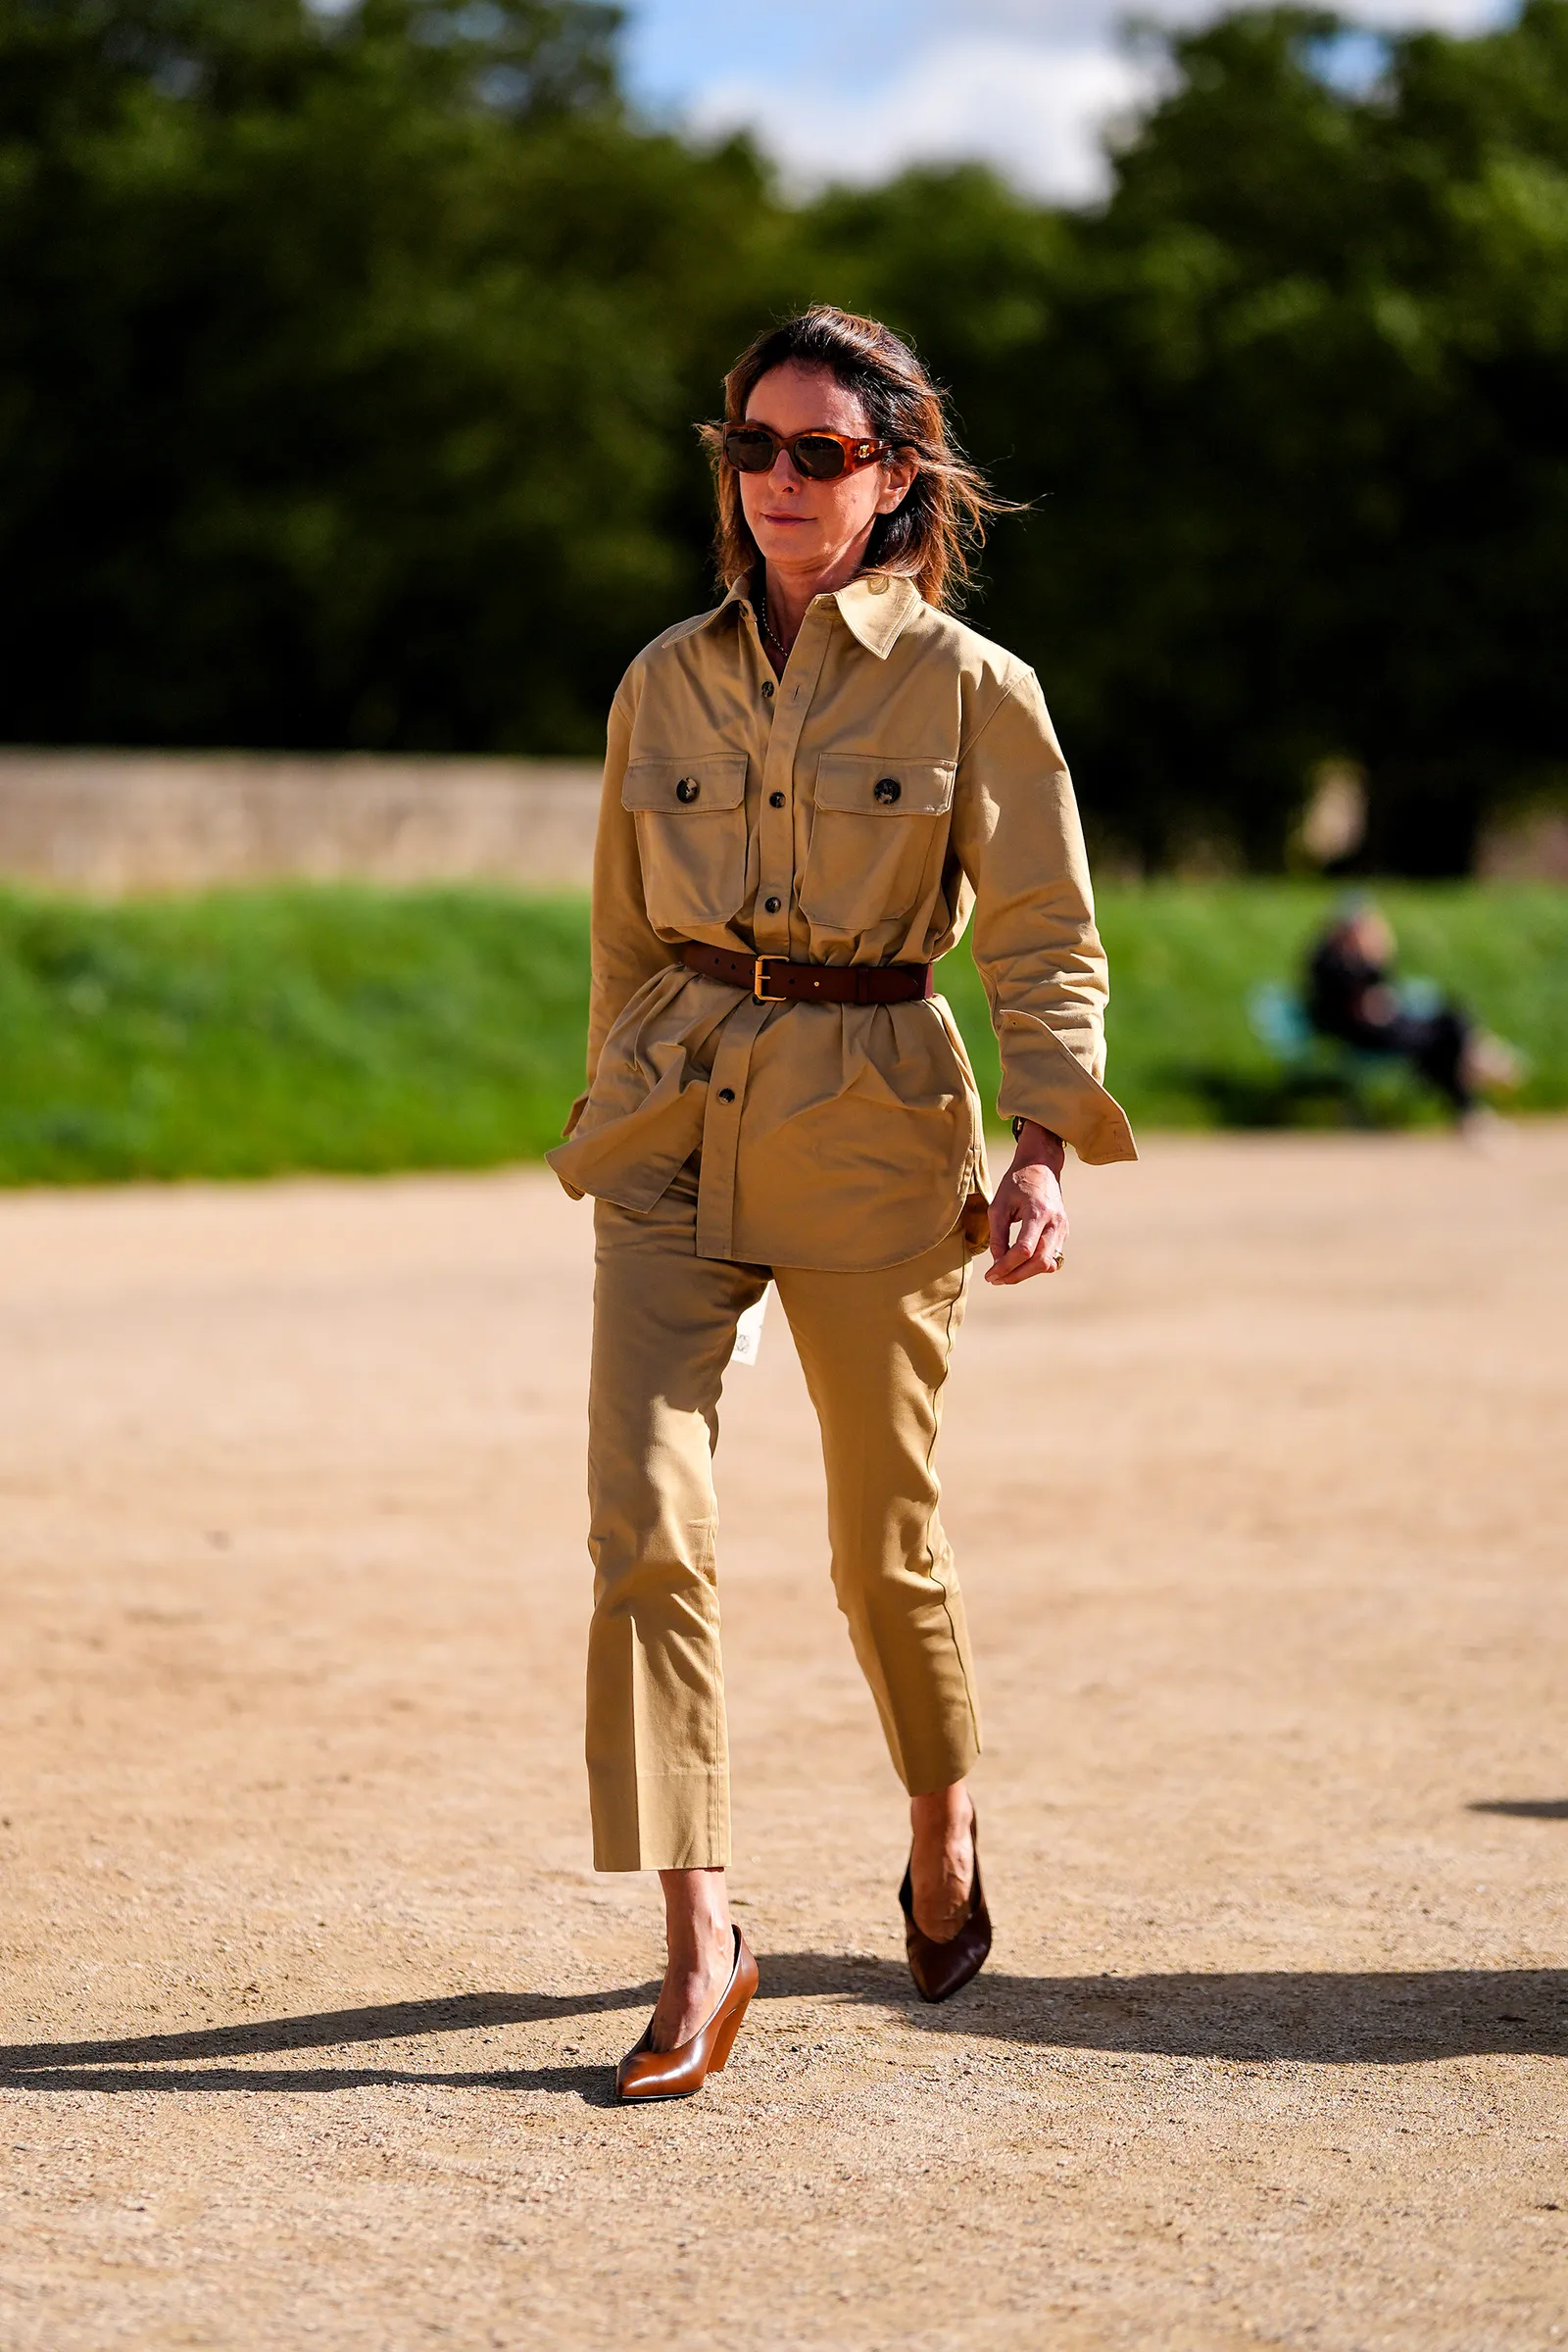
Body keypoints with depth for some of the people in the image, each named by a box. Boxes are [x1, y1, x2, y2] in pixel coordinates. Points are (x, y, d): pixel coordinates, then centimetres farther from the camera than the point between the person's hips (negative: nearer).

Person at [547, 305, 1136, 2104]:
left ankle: (943, 1832, 38)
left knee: (883, 1538, 9)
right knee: (644, 1518, -13)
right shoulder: (666, 681, 6)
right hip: (675, 1124, 2)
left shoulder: (970, 688, -3)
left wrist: (1044, 1146, -13)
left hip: (873, 1127, -2)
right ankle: (697, 1939, -9)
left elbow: (1048, 942, -2)